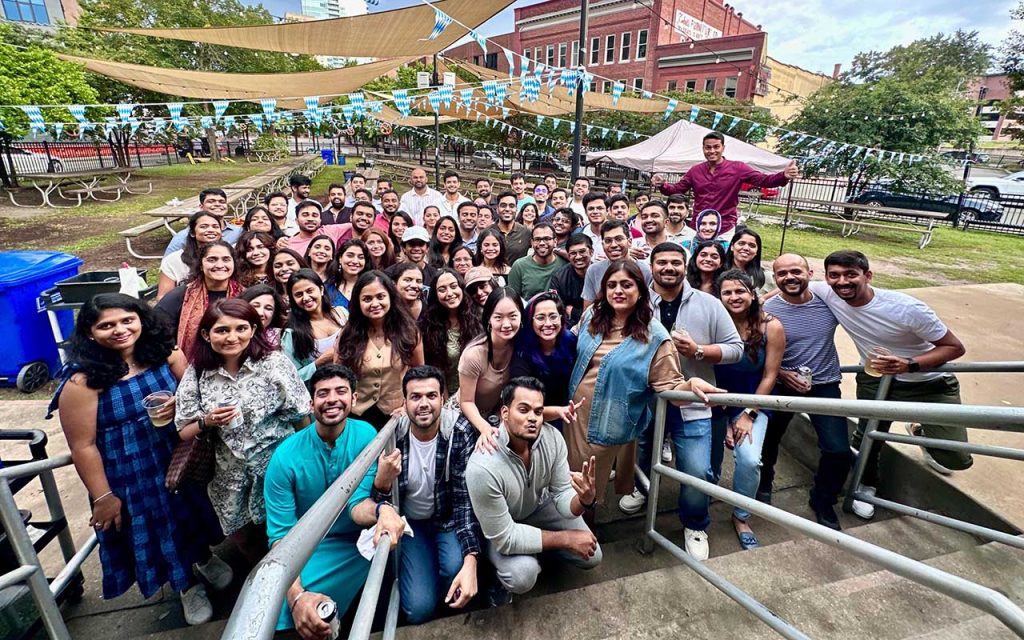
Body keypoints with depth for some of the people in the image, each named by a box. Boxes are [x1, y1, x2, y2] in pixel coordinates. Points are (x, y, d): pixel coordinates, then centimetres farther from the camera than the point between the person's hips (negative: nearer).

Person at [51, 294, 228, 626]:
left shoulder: (167, 354, -10)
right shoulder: (83, 381, -20)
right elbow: (83, 446, -16)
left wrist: (180, 405, -22)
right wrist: (103, 496, -11)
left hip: (179, 459, 3)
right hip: (131, 475, -3)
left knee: (191, 516, 22)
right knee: (154, 531, 16)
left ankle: (205, 558, 54)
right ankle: (188, 586, 43)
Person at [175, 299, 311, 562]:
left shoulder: (273, 363, -15)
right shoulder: (197, 374, -5)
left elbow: (302, 419, -8)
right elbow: (184, 433, 2)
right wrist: (206, 422, -19)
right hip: (232, 481, 3)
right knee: (246, 543, 22)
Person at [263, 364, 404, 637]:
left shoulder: (366, 436, -15)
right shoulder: (285, 458, -16)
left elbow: (357, 503, -17)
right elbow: (281, 534, -16)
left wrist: (382, 510, -43)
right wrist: (296, 596, -33)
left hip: (356, 543, 2)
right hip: (306, 548, -1)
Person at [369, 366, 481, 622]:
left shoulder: (461, 432, -22)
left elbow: (466, 499, -22)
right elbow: (376, 505, -10)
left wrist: (470, 562, -34)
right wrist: (381, 482, -35)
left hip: (448, 518, -1)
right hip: (409, 522, 1)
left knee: (455, 567, -31)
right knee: (419, 609, -14)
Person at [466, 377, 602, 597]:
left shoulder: (552, 438, -25)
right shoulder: (483, 468, -40)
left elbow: (562, 495, -16)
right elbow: (505, 538, -31)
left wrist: (585, 500, -40)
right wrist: (566, 538, -27)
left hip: (540, 505, 5)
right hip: (499, 528, -4)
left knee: (591, 556, -2)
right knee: (523, 576, -29)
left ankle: (538, 549, 23)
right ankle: (501, 570, 7)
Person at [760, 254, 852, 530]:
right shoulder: (767, 310, -14)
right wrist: (782, 374, -18)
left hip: (825, 384, 1)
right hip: (782, 385, -1)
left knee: (839, 451, -6)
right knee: (767, 441, 13)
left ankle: (823, 501, 24)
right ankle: (763, 485, 44)